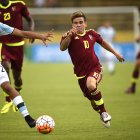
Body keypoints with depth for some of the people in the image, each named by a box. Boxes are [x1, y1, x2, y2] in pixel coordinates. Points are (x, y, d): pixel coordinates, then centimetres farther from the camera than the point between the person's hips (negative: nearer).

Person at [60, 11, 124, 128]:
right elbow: (62, 48, -28)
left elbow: (102, 42, 23)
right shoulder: (70, 36, -8)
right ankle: (103, 117, 38)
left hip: (95, 68, -1)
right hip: (81, 73, 1)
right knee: (92, 100, 8)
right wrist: (69, 35, -43)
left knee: (91, 85, -33)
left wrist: (115, 53, 29)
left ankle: (103, 111, -15)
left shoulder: (91, 34, 2)